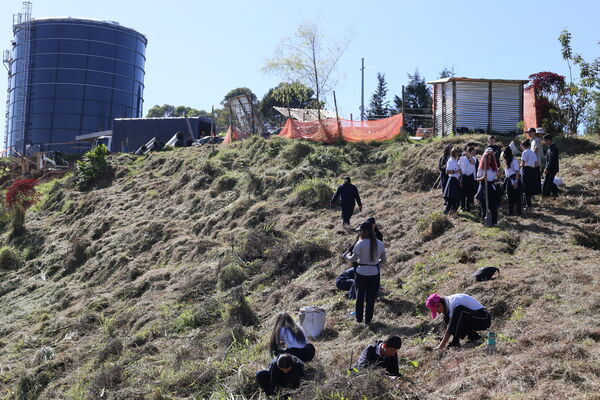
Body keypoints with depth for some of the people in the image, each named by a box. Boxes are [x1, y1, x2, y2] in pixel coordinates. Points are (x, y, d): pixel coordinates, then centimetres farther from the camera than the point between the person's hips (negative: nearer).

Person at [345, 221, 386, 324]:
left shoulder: (360, 244, -15)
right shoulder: (380, 244, -2)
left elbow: (353, 259, -11)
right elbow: (383, 259, 5)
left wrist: (347, 256, 10)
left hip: (362, 273, -2)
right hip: (375, 273, 2)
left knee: (360, 296, 16)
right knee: (371, 297, 13)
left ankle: (359, 318, 25)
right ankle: (368, 320, 18)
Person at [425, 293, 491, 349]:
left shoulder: (453, 303, -22)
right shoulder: (448, 302, 5)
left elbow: (451, 326, -21)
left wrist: (441, 346, -18)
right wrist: (443, 342, 7)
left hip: (484, 319, -10)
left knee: (459, 309, -30)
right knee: (447, 317, 3)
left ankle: (456, 341, -21)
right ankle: (474, 336, 7)